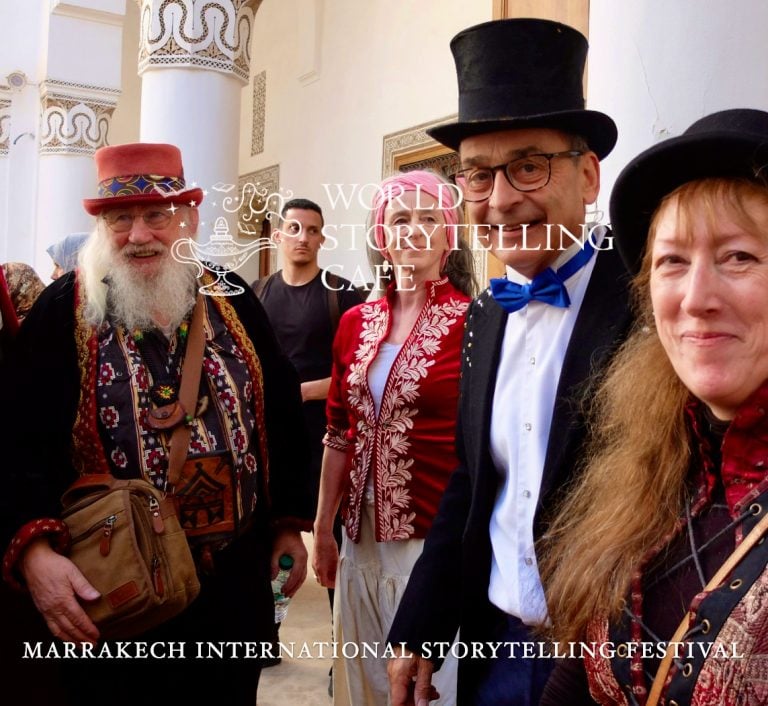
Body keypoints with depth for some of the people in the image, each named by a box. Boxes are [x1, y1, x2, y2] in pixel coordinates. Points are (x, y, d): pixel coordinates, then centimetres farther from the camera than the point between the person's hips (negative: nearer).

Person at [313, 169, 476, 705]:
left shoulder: (475, 323, -10)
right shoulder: (356, 323, 6)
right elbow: (339, 434, 11)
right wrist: (323, 529, 13)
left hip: (435, 537, -5)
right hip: (362, 536, 5)